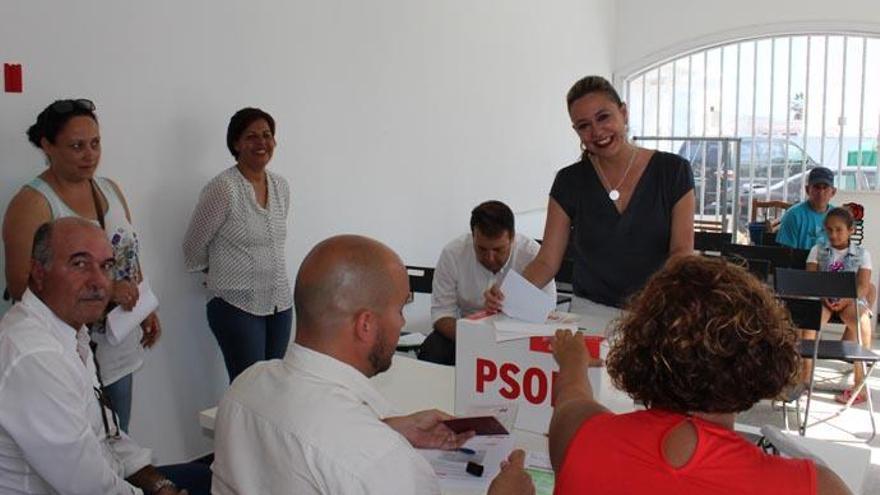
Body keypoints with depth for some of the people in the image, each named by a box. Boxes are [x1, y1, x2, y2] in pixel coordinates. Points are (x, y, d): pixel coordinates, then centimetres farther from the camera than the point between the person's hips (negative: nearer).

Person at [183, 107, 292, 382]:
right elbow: (194, 246, -4)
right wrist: (218, 275, 11)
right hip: (237, 305, -6)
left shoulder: (281, 186, 7)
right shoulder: (223, 188, -13)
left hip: (280, 303, 6)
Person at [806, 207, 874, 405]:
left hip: (852, 300, -1)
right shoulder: (818, 250, 10)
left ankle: (860, 383, -28)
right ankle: (805, 374, -28)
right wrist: (824, 298, -16)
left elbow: (863, 287, -2)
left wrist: (845, 301, -20)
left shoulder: (861, 254, 8)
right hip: (822, 298, 1)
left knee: (862, 321, -35)